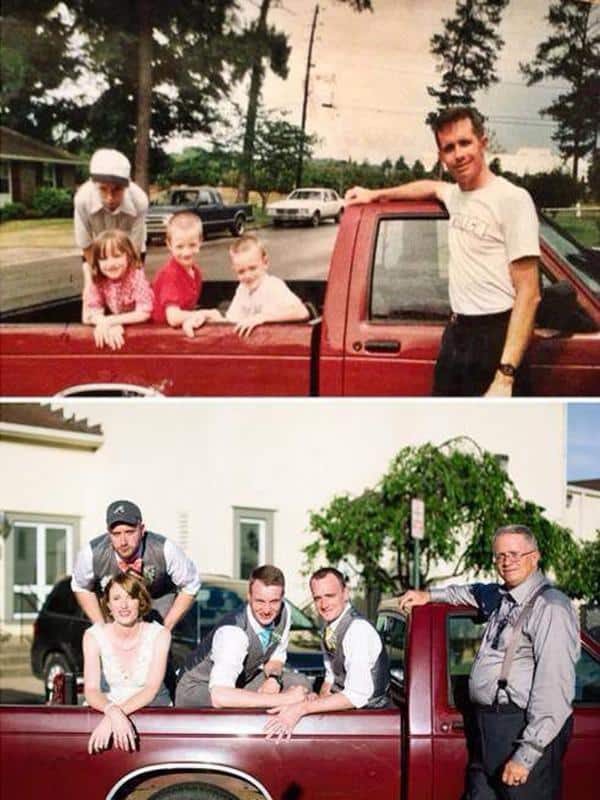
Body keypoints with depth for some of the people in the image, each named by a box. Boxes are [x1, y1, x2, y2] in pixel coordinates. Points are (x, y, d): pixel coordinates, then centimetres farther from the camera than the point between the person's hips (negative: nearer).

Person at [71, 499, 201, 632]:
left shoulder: (164, 550, -32)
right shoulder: (91, 553, -28)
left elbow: (190, 586, -14)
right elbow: (81, 588, -4)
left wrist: (166, 627, -14)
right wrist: (101, 626, -8)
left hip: (158, 600, -1)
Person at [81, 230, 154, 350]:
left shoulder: (136, 276, -18)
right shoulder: (96, 280, -9)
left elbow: (144, 313, -21)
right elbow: (89, 314, -12)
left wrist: (109, 321, -26)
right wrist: (110, 325, -30)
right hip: (111, 331, 2)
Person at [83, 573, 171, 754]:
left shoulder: (159, 634, -6)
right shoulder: (93, 636, -3)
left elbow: (151, 689, -15)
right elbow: (91, 690, -12)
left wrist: (116, 714, -29)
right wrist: (113, 712, -33)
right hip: (108, 710, 0)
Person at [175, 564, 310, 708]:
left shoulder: (284, 612, -13)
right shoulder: (233, 630, -35)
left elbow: (277, 656, 5)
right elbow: (219, 697, -47)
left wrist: (273, 678, -20)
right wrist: (283, 699, -44)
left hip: (241, 682, 8)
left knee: (300, 683, -9)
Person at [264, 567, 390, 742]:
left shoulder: (358, 629, -24)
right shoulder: (329, 626, 3)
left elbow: (357, 695, -30)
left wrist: (302, 708, -32)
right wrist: (320, 697, -6)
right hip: (344, 703, 8)